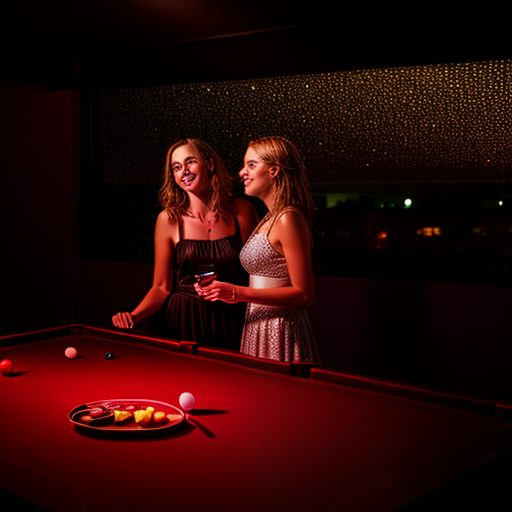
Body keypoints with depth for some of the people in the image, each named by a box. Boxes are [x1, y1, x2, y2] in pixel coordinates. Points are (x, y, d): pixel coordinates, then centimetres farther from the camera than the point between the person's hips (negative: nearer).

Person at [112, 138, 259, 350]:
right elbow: (161, 287, -1)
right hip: (184, 322, 0)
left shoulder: (241, 211, -3)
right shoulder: (168, 219, -4)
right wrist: (135, 315, -17)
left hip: (231, 323, 1)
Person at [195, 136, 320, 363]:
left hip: (280, 335, -9)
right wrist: (228, 291, 5)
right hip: (258, 328, 9)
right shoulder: (270, 219, 14)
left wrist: (239, 293, -19)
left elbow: (303, 293, -18)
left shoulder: (288, 219, -15)